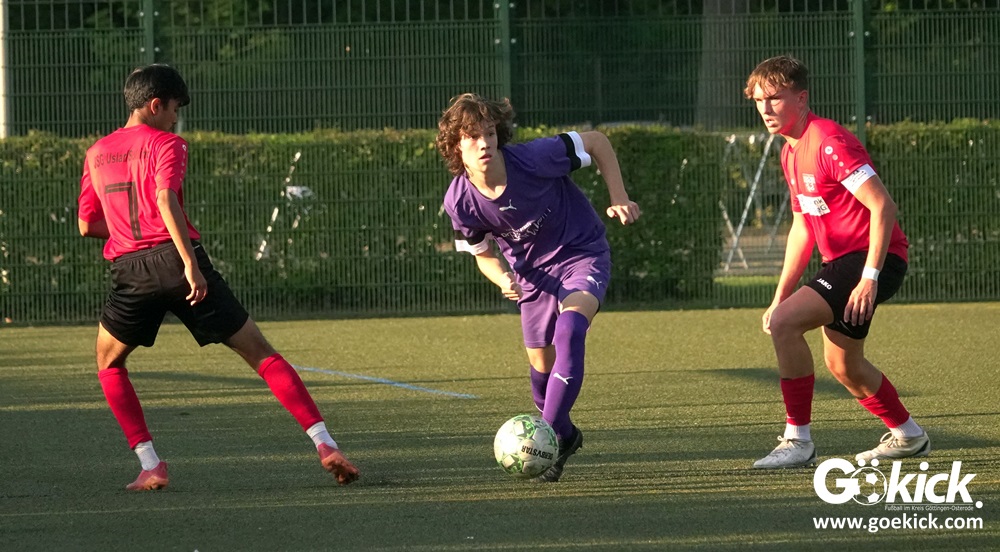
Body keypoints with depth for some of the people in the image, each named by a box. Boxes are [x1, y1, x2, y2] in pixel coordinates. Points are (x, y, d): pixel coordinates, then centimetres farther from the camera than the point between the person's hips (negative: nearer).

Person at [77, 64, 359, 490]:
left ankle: (150, 466, 9)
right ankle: (324, 444, -5)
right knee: (260, 353, 3)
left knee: (109, 363, 25)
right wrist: (189, 261, -22)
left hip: (130, 271, 3)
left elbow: (87, 225, 18)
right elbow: (165, 199, -16)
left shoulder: (97, 154, 17)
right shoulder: (165, 144, 2)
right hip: (173, 258, -3)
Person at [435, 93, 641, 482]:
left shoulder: (535, 159, -29)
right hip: (533, 271, 4)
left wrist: (619, 199, -16)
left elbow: (597, 143, -12)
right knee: (541, 364, 8)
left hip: (581, 255, -4)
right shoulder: (460, 201, -17)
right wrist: (503, 280, -20)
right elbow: (483, 253, 2)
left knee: (569, 332, -29)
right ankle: (565, 436, 39)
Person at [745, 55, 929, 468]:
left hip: (871, 258, -10)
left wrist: (870, 277, -26)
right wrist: (780, 295, 15)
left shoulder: (829, 142, -18)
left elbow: (883, 206, -23)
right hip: (842, 260, 10)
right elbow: (802, 228, 20)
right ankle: (907, 435, 42)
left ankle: (798, 441, -17)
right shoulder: (791, 152, 12)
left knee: (786, 324, -23)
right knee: (842, 365, 22)